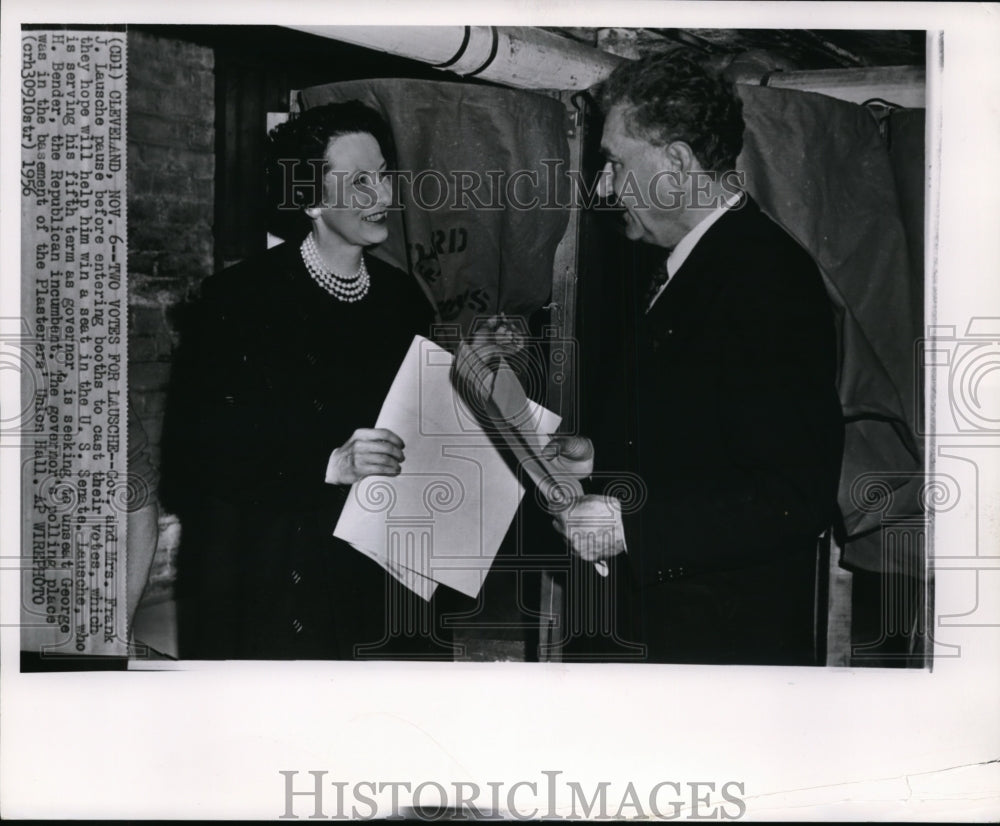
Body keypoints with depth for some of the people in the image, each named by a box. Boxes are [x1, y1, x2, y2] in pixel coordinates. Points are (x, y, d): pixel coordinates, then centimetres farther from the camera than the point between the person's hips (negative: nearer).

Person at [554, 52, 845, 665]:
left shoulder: (770, 276, -22)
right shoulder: (690, 264, 9)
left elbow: (798, 497, -26)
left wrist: (630, 526, -24)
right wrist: (597, 459, 6)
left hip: (736, 631, -9)